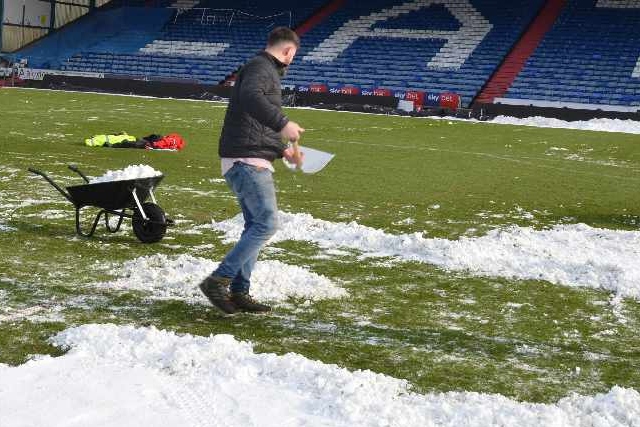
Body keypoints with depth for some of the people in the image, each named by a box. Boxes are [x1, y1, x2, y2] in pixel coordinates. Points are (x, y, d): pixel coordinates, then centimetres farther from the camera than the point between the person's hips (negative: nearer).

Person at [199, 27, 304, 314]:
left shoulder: (265, 70, 24)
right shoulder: (260, 67, -9)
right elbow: (250, 97, -32)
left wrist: (283, 151, 31)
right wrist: (283, 124, -36)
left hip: (251, 162, 11)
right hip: (247, 162, -11)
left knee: (255, 226, 12)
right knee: (266, 223, -15)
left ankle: (239, 292, 14)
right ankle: (218, 281, -15)